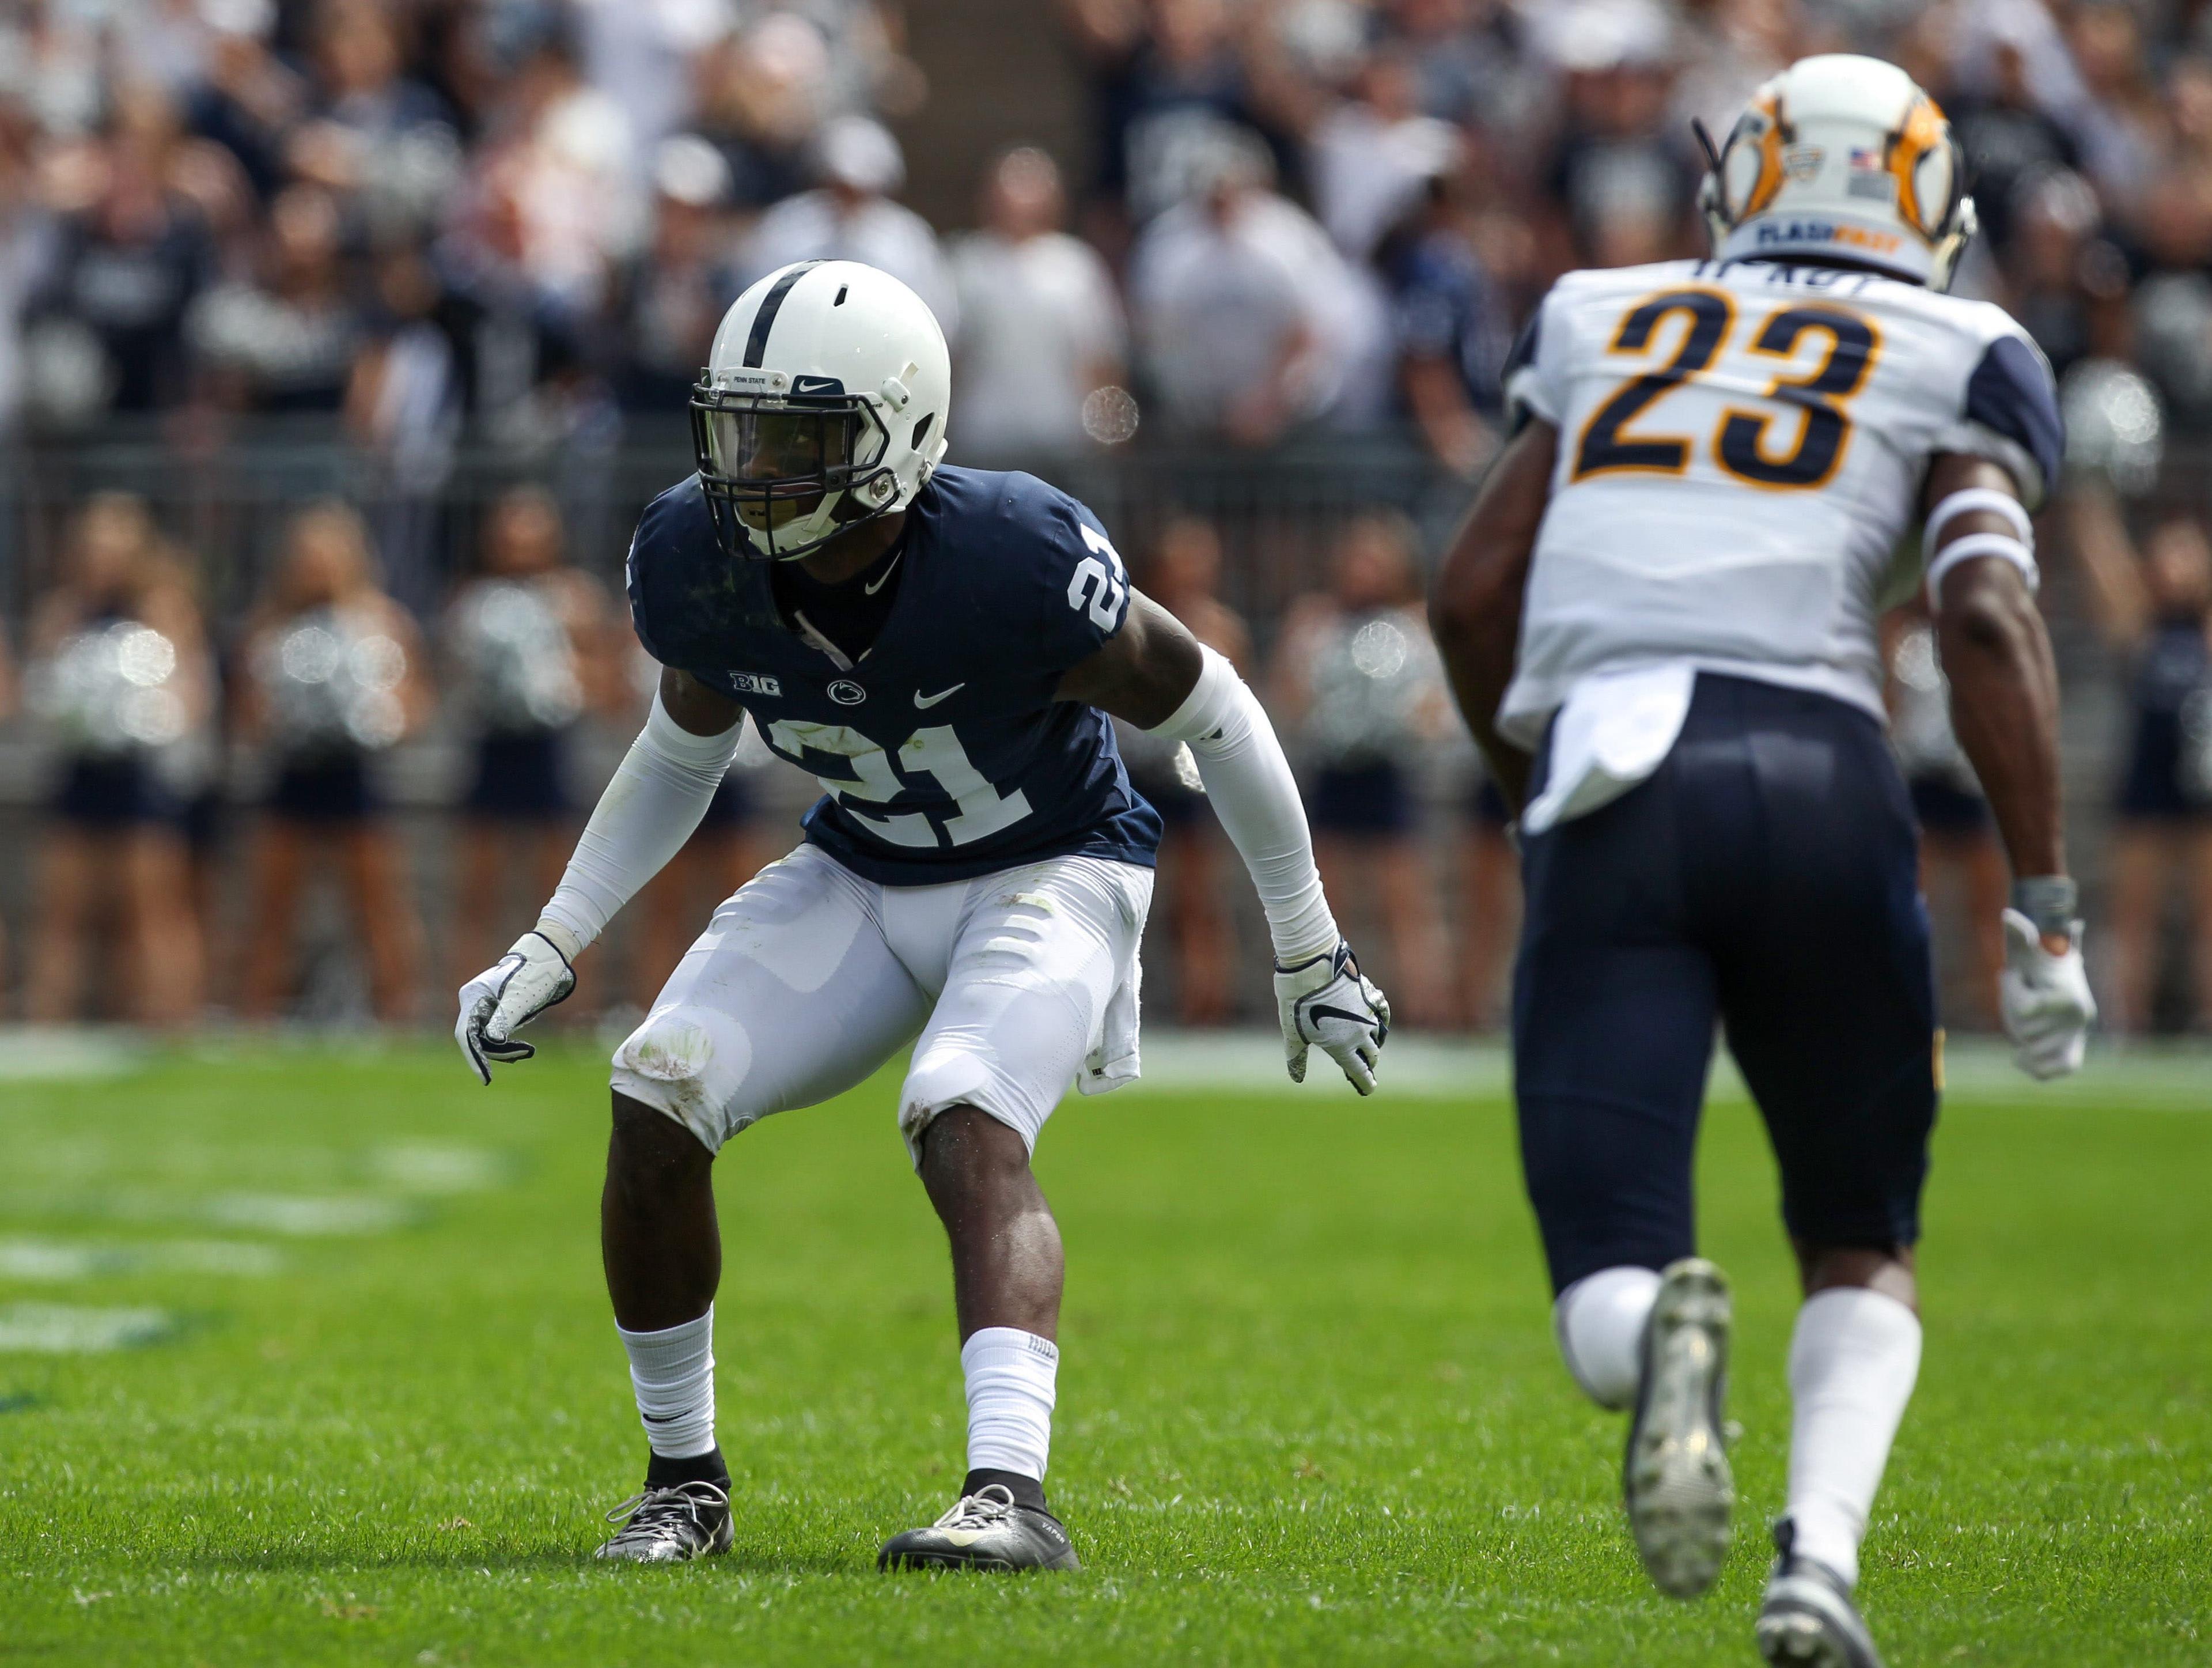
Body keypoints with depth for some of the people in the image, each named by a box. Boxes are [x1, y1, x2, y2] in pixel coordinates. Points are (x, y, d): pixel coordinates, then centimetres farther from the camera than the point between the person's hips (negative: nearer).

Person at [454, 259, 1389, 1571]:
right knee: (657, 1102, -13)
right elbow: (685, 749, 8)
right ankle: (686, 1481, 2)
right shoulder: (698, 565, -16)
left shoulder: (1014, 564, -32)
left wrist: (1311, 951, -7)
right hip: (863, 876, 5)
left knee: (969, 1131, -31)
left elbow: (1211, 714, -16)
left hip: (1053, 867, -5)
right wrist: (551, 946, 3)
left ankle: (1013, 1495, -41)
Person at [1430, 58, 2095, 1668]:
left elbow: (1472, 595, 19)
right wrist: (2044, 906, -1)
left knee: (1606, 1305, -1)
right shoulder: (1954, 360, 14)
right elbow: (1984, 612, -2)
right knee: (1863, 1249, 19)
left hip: (1607, 783, 1)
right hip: (1818, 779, -1)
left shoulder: (1606, 322, 24)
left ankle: (1660, 1327, -39)